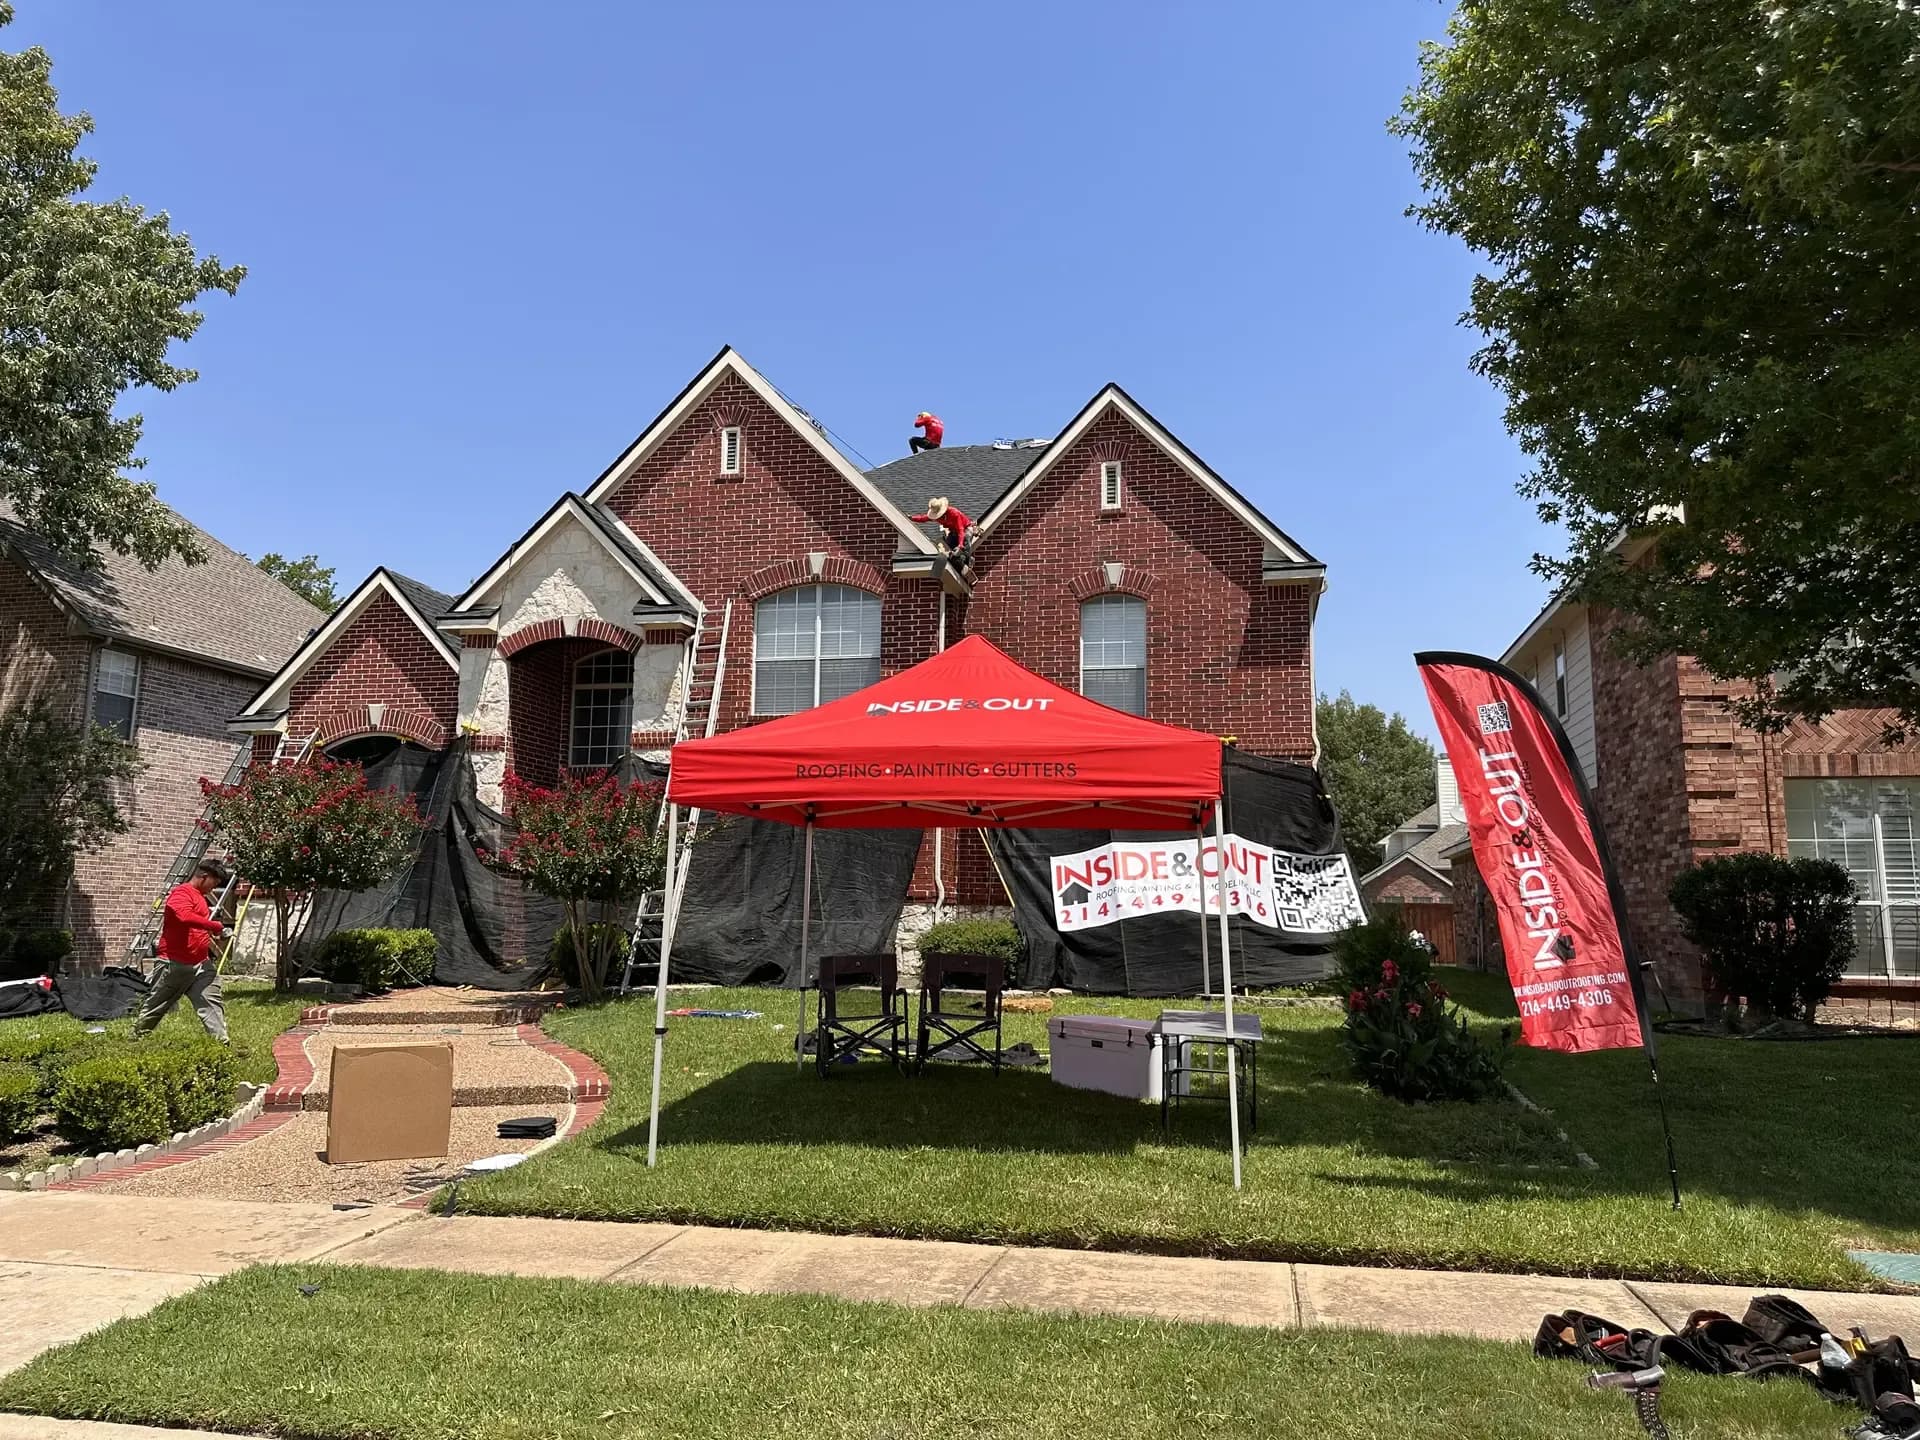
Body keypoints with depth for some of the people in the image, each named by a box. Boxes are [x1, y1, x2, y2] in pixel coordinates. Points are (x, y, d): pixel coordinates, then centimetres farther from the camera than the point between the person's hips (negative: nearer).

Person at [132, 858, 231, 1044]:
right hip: (175, 964, -8)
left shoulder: (200, 897, 17)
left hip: (201, 964, 8)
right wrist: (217, 926, -27)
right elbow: (185, 917, -32)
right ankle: (137, 1035, 28)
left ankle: (221, 1040, -9)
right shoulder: (181, 893, -12)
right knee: (157, 1004, 10)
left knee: (211, 1001, -3)